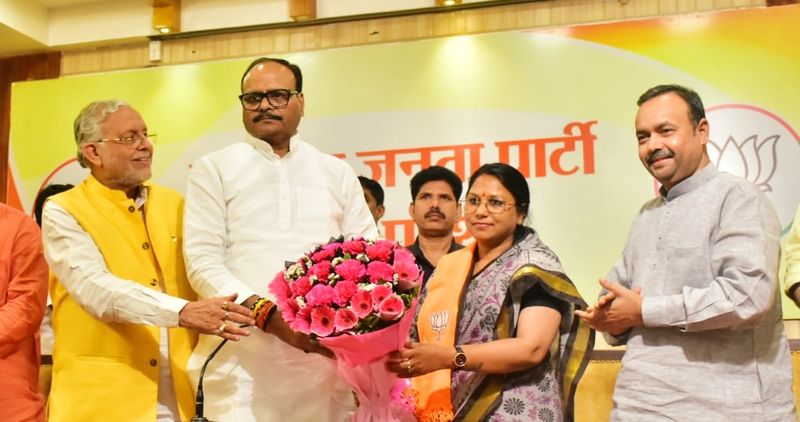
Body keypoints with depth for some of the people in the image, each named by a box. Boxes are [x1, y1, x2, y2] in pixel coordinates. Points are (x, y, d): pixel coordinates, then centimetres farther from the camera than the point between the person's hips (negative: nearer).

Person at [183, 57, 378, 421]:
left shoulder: (337, 172, 15)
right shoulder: (213, 169, 7)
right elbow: (203, 261, -2)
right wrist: (268, 314, -16)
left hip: (325, 353, 2)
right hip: (243, 355, -2)